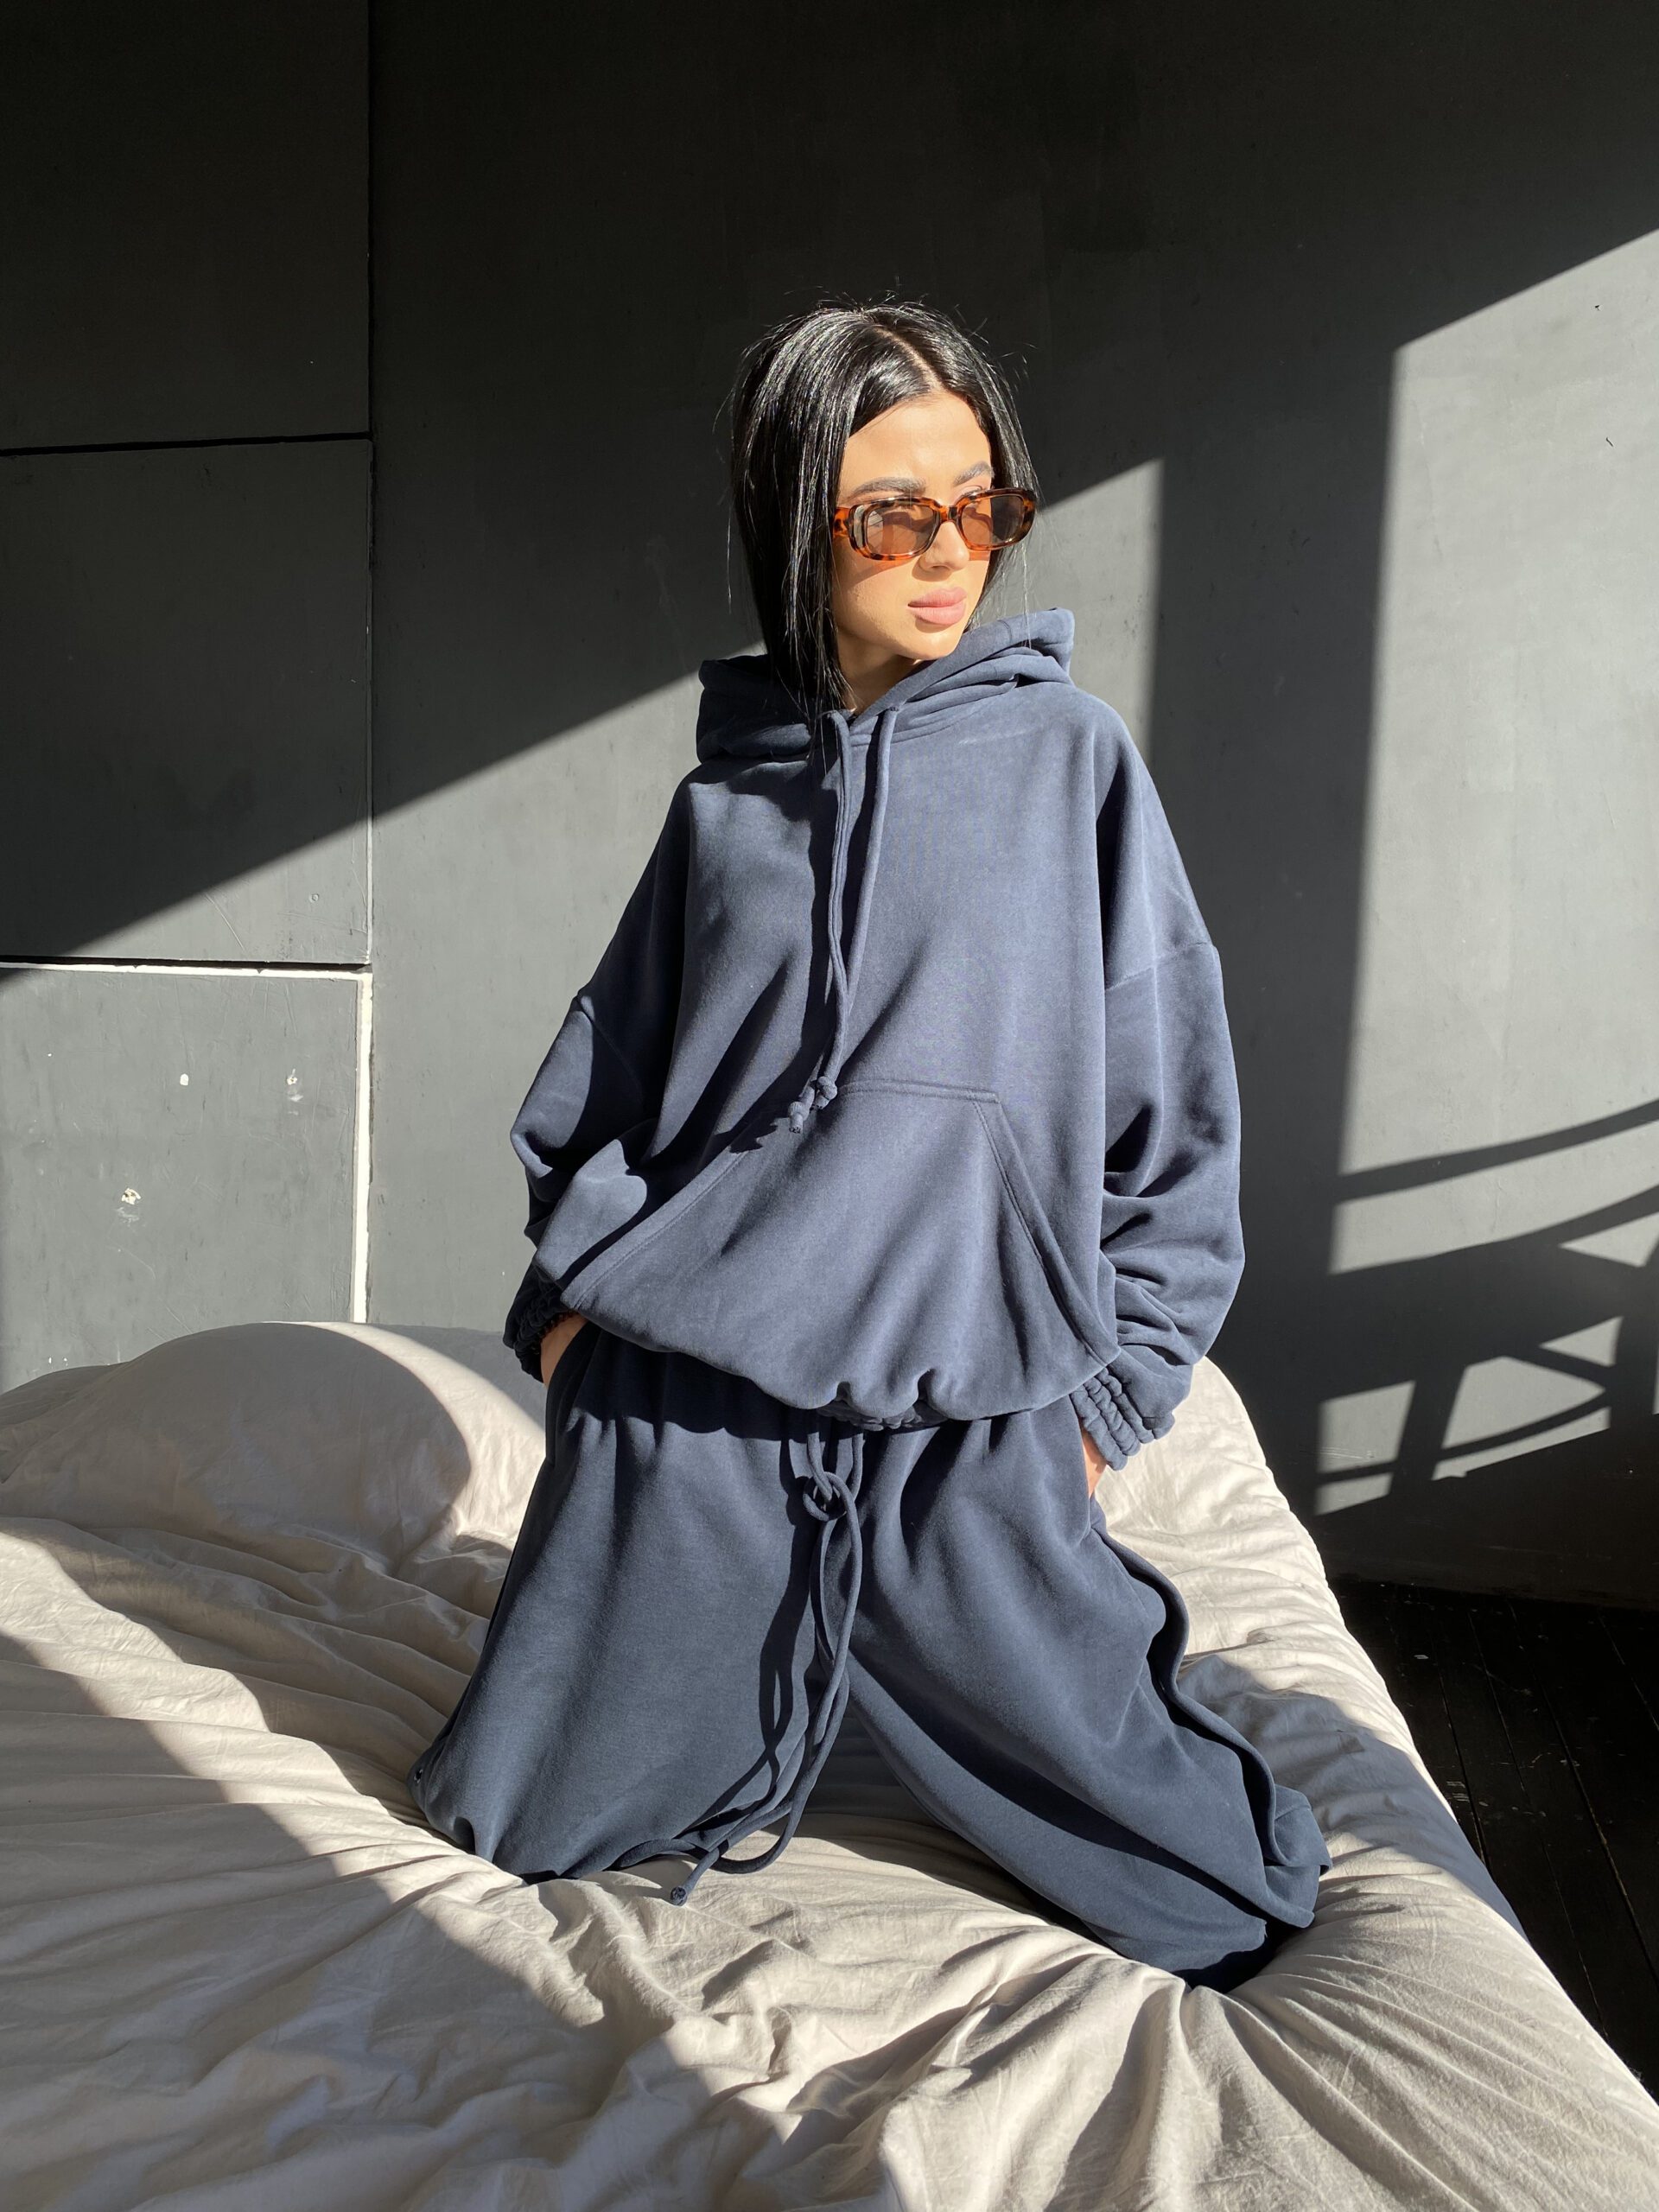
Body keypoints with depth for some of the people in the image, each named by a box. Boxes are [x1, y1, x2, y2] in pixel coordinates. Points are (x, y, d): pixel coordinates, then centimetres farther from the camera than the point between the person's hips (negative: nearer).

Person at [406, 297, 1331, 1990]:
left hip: (970, 1411, -2)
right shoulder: (727, 796, 8)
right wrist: (573, 1291, 7)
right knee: (534, 1828, 15)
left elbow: (1173, 1088, 3)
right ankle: (755, 1718, 42)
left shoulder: (1069, 757, 2)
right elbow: (606, 1071, 15)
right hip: (685, 1391, 3)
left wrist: (1113, 1386, 1)